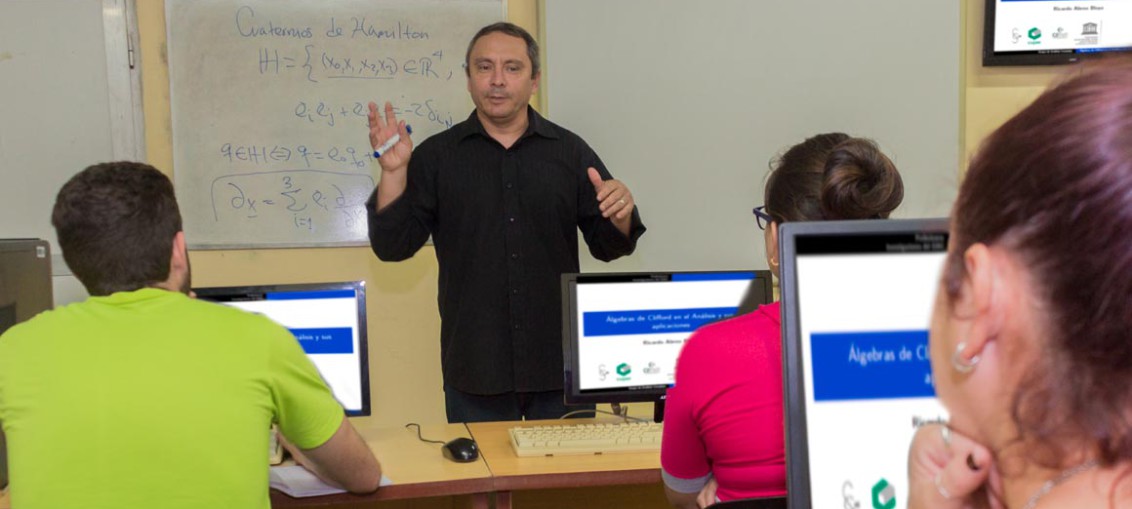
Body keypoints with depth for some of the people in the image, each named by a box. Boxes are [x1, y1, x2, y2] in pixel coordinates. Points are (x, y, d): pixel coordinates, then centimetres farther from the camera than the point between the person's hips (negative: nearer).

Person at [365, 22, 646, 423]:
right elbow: (393, 246, -1)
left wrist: (621, 216, -16)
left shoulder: (571, 152, 5)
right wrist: (394, 172, -15)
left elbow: (607, 246, 7)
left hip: (561, 363, 1)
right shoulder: (436, 156, 3)